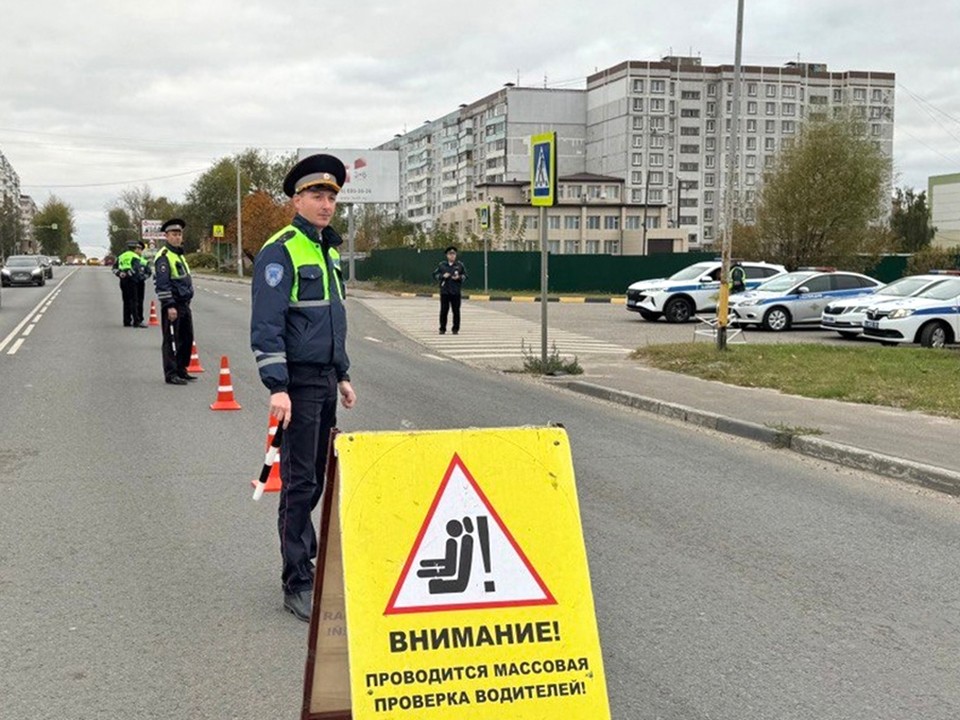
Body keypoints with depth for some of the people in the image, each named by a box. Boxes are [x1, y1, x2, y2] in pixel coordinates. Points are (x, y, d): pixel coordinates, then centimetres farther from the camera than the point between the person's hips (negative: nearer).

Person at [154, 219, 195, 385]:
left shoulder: (179, 255, 17)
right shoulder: (163, 257, -12)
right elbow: (162, 284, -19)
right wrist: (169, 306, -23)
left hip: (185, 304, 9)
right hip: (172, 305, -9)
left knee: (187, 338, 13)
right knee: (171, 340, -5)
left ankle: (181, 370, 23)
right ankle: (171, 374, -2)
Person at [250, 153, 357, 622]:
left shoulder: (328, 250, 16)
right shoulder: (279, 252, -12)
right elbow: (266, 325, -17)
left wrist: (342, 375, 21)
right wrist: (276, 387, -24)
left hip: (325, 381, 8)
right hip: (298, 381, -8)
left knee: (317, 478, 14)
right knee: (300, 483, -5)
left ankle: (307, 555, 27)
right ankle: (297, 585, 0)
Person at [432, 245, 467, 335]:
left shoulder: (460, 265, 6)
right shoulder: (442, 265, 6)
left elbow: (465, 275, 10)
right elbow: (435, 275, 8)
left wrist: (459, 277, -10)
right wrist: (442, 276, -9)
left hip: (455, 292, 0)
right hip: (444, 291, 0)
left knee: (456, 311, 1)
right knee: (444, 311, 1)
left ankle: (455, 329, 9)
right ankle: (442, 329, 8)